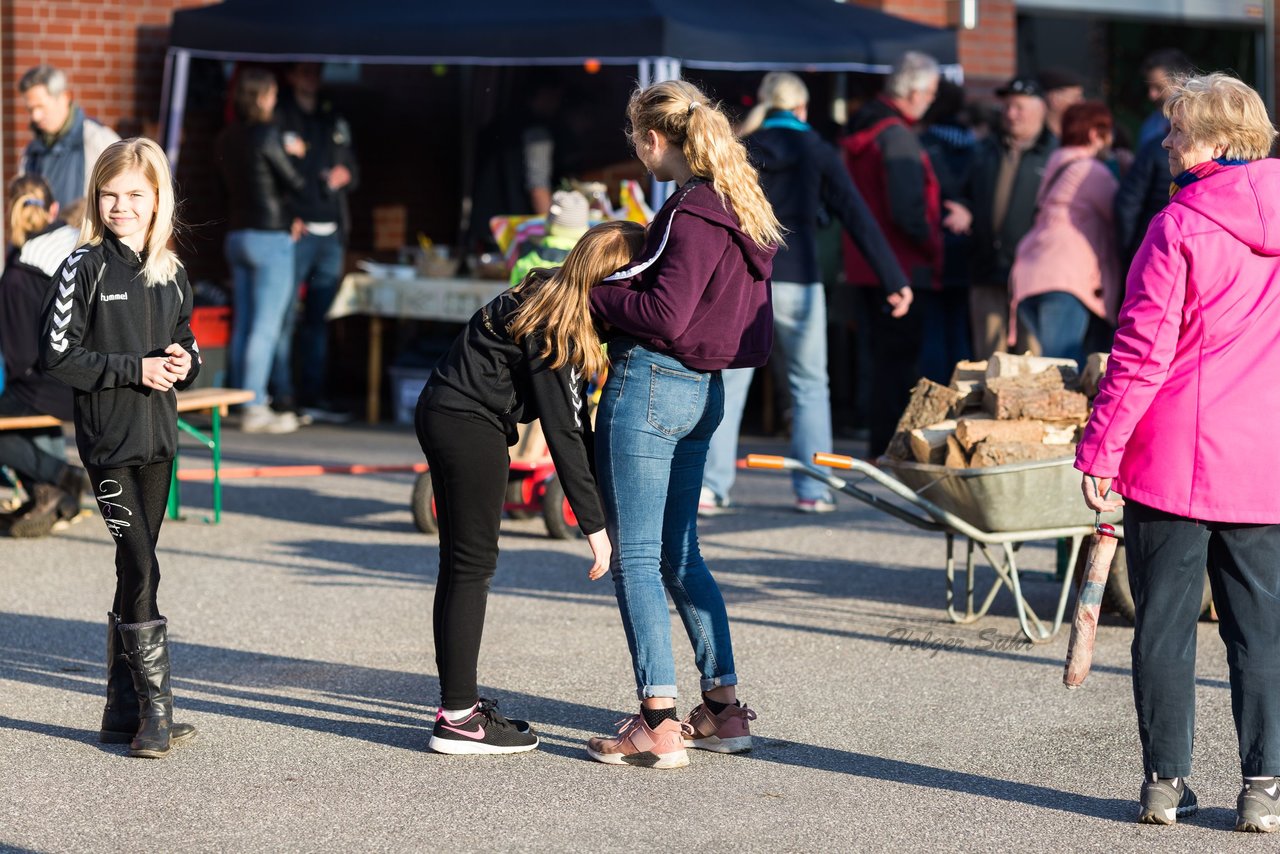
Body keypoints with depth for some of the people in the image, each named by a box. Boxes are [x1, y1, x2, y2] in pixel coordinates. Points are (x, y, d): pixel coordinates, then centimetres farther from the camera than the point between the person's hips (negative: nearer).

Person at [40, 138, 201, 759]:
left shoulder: (170, 274, 9)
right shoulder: (84, 268, -7)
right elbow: (58, 355, -10)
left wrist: (183, 362, -4)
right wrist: (134, 369, -17)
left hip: (158, 436, 6)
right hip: (109, 438, -5)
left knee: (135, 573, 10)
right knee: (140, 569, -11)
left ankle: (124, 715, 16)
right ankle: (155, 712, -6)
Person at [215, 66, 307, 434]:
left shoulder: (228, 138, 8)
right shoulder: (267, 135, -15)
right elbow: (294, 183, -9)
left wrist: (284, 151, 26)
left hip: (237, 235, 8)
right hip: (270, 238, -8)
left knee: (243, 324, 12)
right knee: (266, 327, -5)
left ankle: (243, 400, 17)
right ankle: (255, 410, -6)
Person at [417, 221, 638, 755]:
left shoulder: (550, 299, 8)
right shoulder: (552, 328, -20)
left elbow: (575, 415, 11)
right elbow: (563, 431, -21)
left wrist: (598, 504, 11)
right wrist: (594, 525, -18)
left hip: (443, 415, 10)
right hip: (470, 426, -10)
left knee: (461, 562, 14)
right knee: (474, 564, -6)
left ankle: (458, 701, 21)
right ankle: (458, 719, -4)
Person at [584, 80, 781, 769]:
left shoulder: (692, 214, -16)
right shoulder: (734, 208, 12)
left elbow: (664, 316, -21)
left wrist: (592, 291, -9)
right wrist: (619, 278, 9)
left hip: (650, 384, -10)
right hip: (700, 391, 10)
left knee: (634, 557, -4)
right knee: (679, 555, 17)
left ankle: (659, 724, -6)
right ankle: (724, 708, 19)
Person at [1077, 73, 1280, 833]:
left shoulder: (1180, 226, -10)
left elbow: (1143, 351, -11)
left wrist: (1100, 449, -6)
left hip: (1174, 455, -4)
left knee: (1166, 621, 6)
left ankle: (1167, 781, 9)